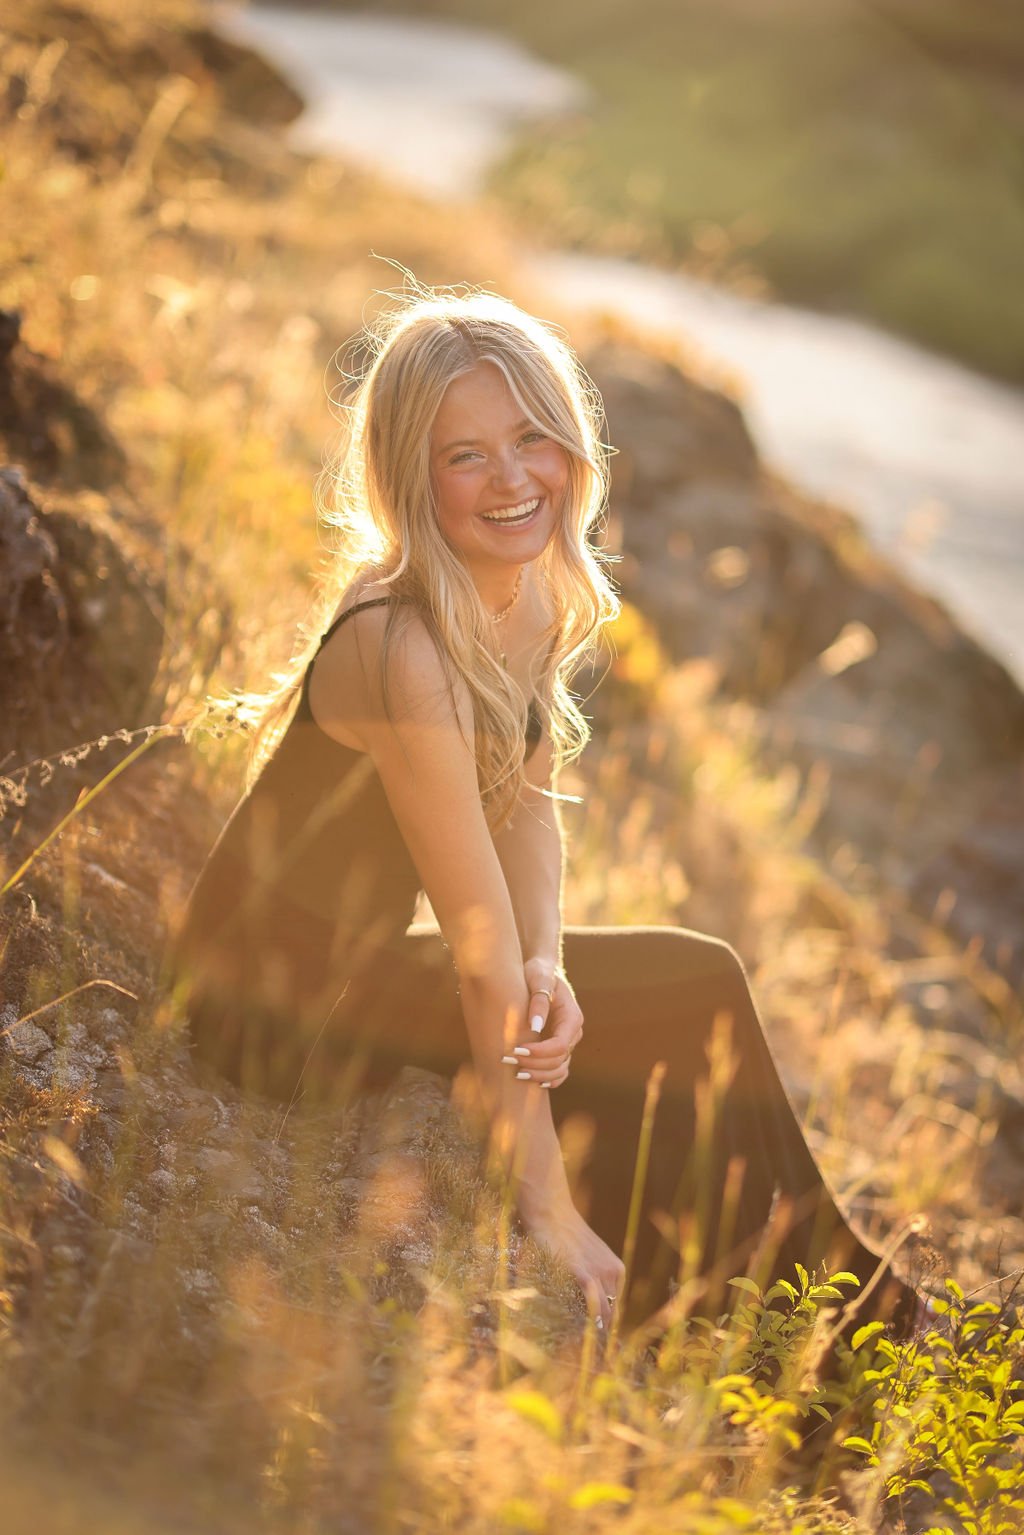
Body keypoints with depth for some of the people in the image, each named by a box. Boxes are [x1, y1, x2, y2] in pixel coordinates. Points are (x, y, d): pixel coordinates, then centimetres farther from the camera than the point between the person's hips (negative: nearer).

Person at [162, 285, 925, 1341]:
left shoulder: (539, 593, -4)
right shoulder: (403, 655, -30)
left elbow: (528, 804, 4)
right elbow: (482, 955, -27)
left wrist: (545, 970, -17)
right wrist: (550, 1213, -22)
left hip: (362, 957, 8)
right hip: (278, 1003, -8)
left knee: (696, 992, 0)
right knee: (698, 994, -8)